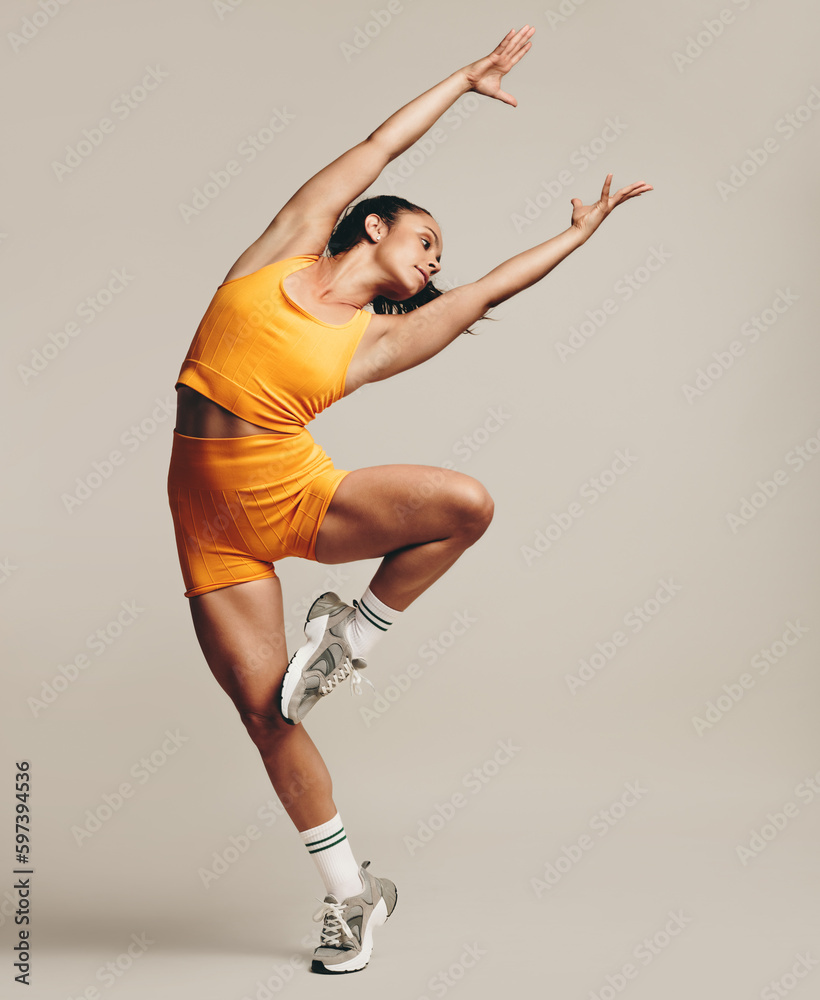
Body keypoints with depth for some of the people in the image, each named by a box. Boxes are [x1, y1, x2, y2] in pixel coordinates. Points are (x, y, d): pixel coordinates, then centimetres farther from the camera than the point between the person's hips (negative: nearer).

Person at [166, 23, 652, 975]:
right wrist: (467, 77, 20)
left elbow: (492, 286, 12)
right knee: (266, 713, -3)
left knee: (467, 502, -23)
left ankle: (350, 635, -1)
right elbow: (382, 145, 11)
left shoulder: (376, 337, 5)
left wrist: (583, 230, 20)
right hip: (211, 521, -1)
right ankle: (351, 896, 16)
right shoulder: (290, 247, 3)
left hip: (301, 494, 2)